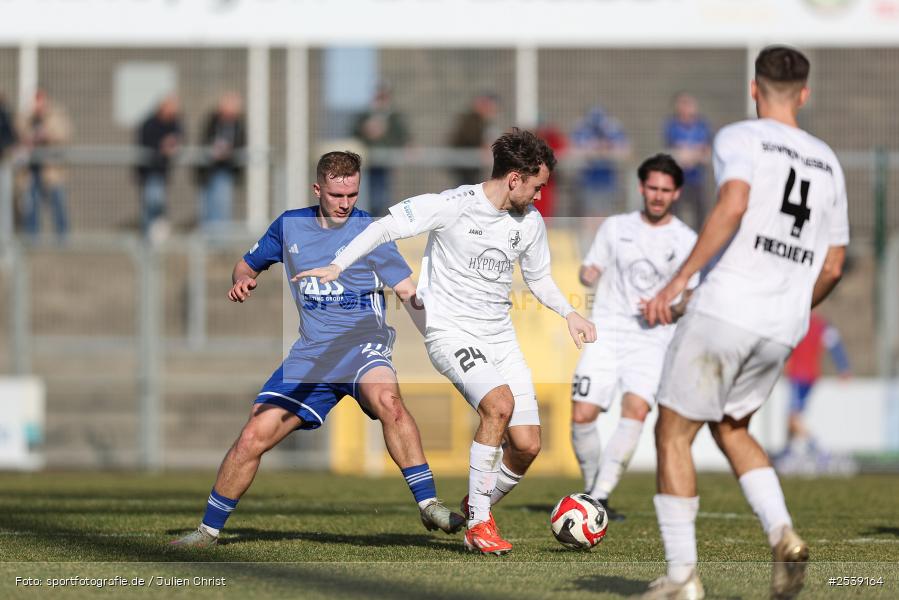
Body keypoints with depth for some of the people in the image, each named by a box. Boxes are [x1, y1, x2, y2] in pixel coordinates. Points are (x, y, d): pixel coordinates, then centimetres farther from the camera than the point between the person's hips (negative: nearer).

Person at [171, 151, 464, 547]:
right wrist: (242, 281, 0)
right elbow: (249, 264, 24)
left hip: (363, 344, -3)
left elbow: (408, 293, -2)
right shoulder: (290, 225, 9)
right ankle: (208, 530, 12)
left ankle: (428, 504, -34)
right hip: (311, 352, 3)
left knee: (387, 399, -37)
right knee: (253, 438, -5)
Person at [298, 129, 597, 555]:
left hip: (500, 336, 6)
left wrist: (569, 314, 5)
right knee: (499, 402, -31)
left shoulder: (530, 223, 6)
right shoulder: (453, 205, -13)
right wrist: (338, 265, -16)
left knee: (527, 445, -4)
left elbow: (538, 277, 22)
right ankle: (478, 521, -20)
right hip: (450, 332, -6)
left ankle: (478, 507, 26)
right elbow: (386, 227, -7)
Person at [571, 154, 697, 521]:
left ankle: (600, 496, -24)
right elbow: (590, 271, 16)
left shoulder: (686, 241, 6)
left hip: (653, 338, -2)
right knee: (583, 414, -11)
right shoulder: (615, 228, 10)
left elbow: (689, 296, 9)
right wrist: (588, 275, -8)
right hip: (607, 331, 2)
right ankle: (592, 488, 11)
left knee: (636, 409, -24)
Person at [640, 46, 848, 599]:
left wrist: (678, 281, -20)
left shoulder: (739, 139, 0)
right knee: (730, 428, 24)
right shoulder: (828, 163, 17)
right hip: (783, 326, 6)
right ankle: (783, 534, 1)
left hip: (727, 305, -6)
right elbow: (833, 268, 19)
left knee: (674, 433, 7)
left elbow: (734, 206, -20)